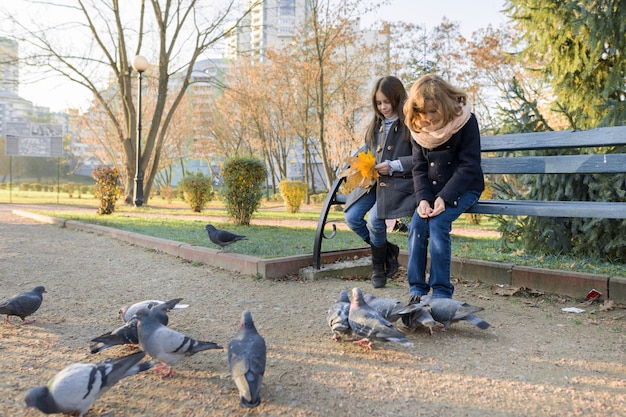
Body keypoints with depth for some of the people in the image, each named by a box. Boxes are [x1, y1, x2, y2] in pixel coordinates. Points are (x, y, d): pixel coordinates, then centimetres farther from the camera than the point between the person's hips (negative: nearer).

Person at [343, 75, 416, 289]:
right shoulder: (376, 125, 18)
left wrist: (393, 166, -17)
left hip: (399, 183, -6)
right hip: (375, 181, 7)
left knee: (375, 219, -26)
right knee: (352, 217, -13)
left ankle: (379, 265, 3)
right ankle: (387, 250, 11)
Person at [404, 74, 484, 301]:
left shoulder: (465, 120, -13)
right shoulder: (418, 127, 0)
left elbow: (469, 165, -16)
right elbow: (419, 167, -1)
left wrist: (445, 197, -24)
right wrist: (423, 198, -18)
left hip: (464, 187, -4)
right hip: (433, 188, 4)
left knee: (438, 223, -26)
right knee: (417, 224, -19)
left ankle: (442, 291, -17)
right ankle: (417, 290, -11)